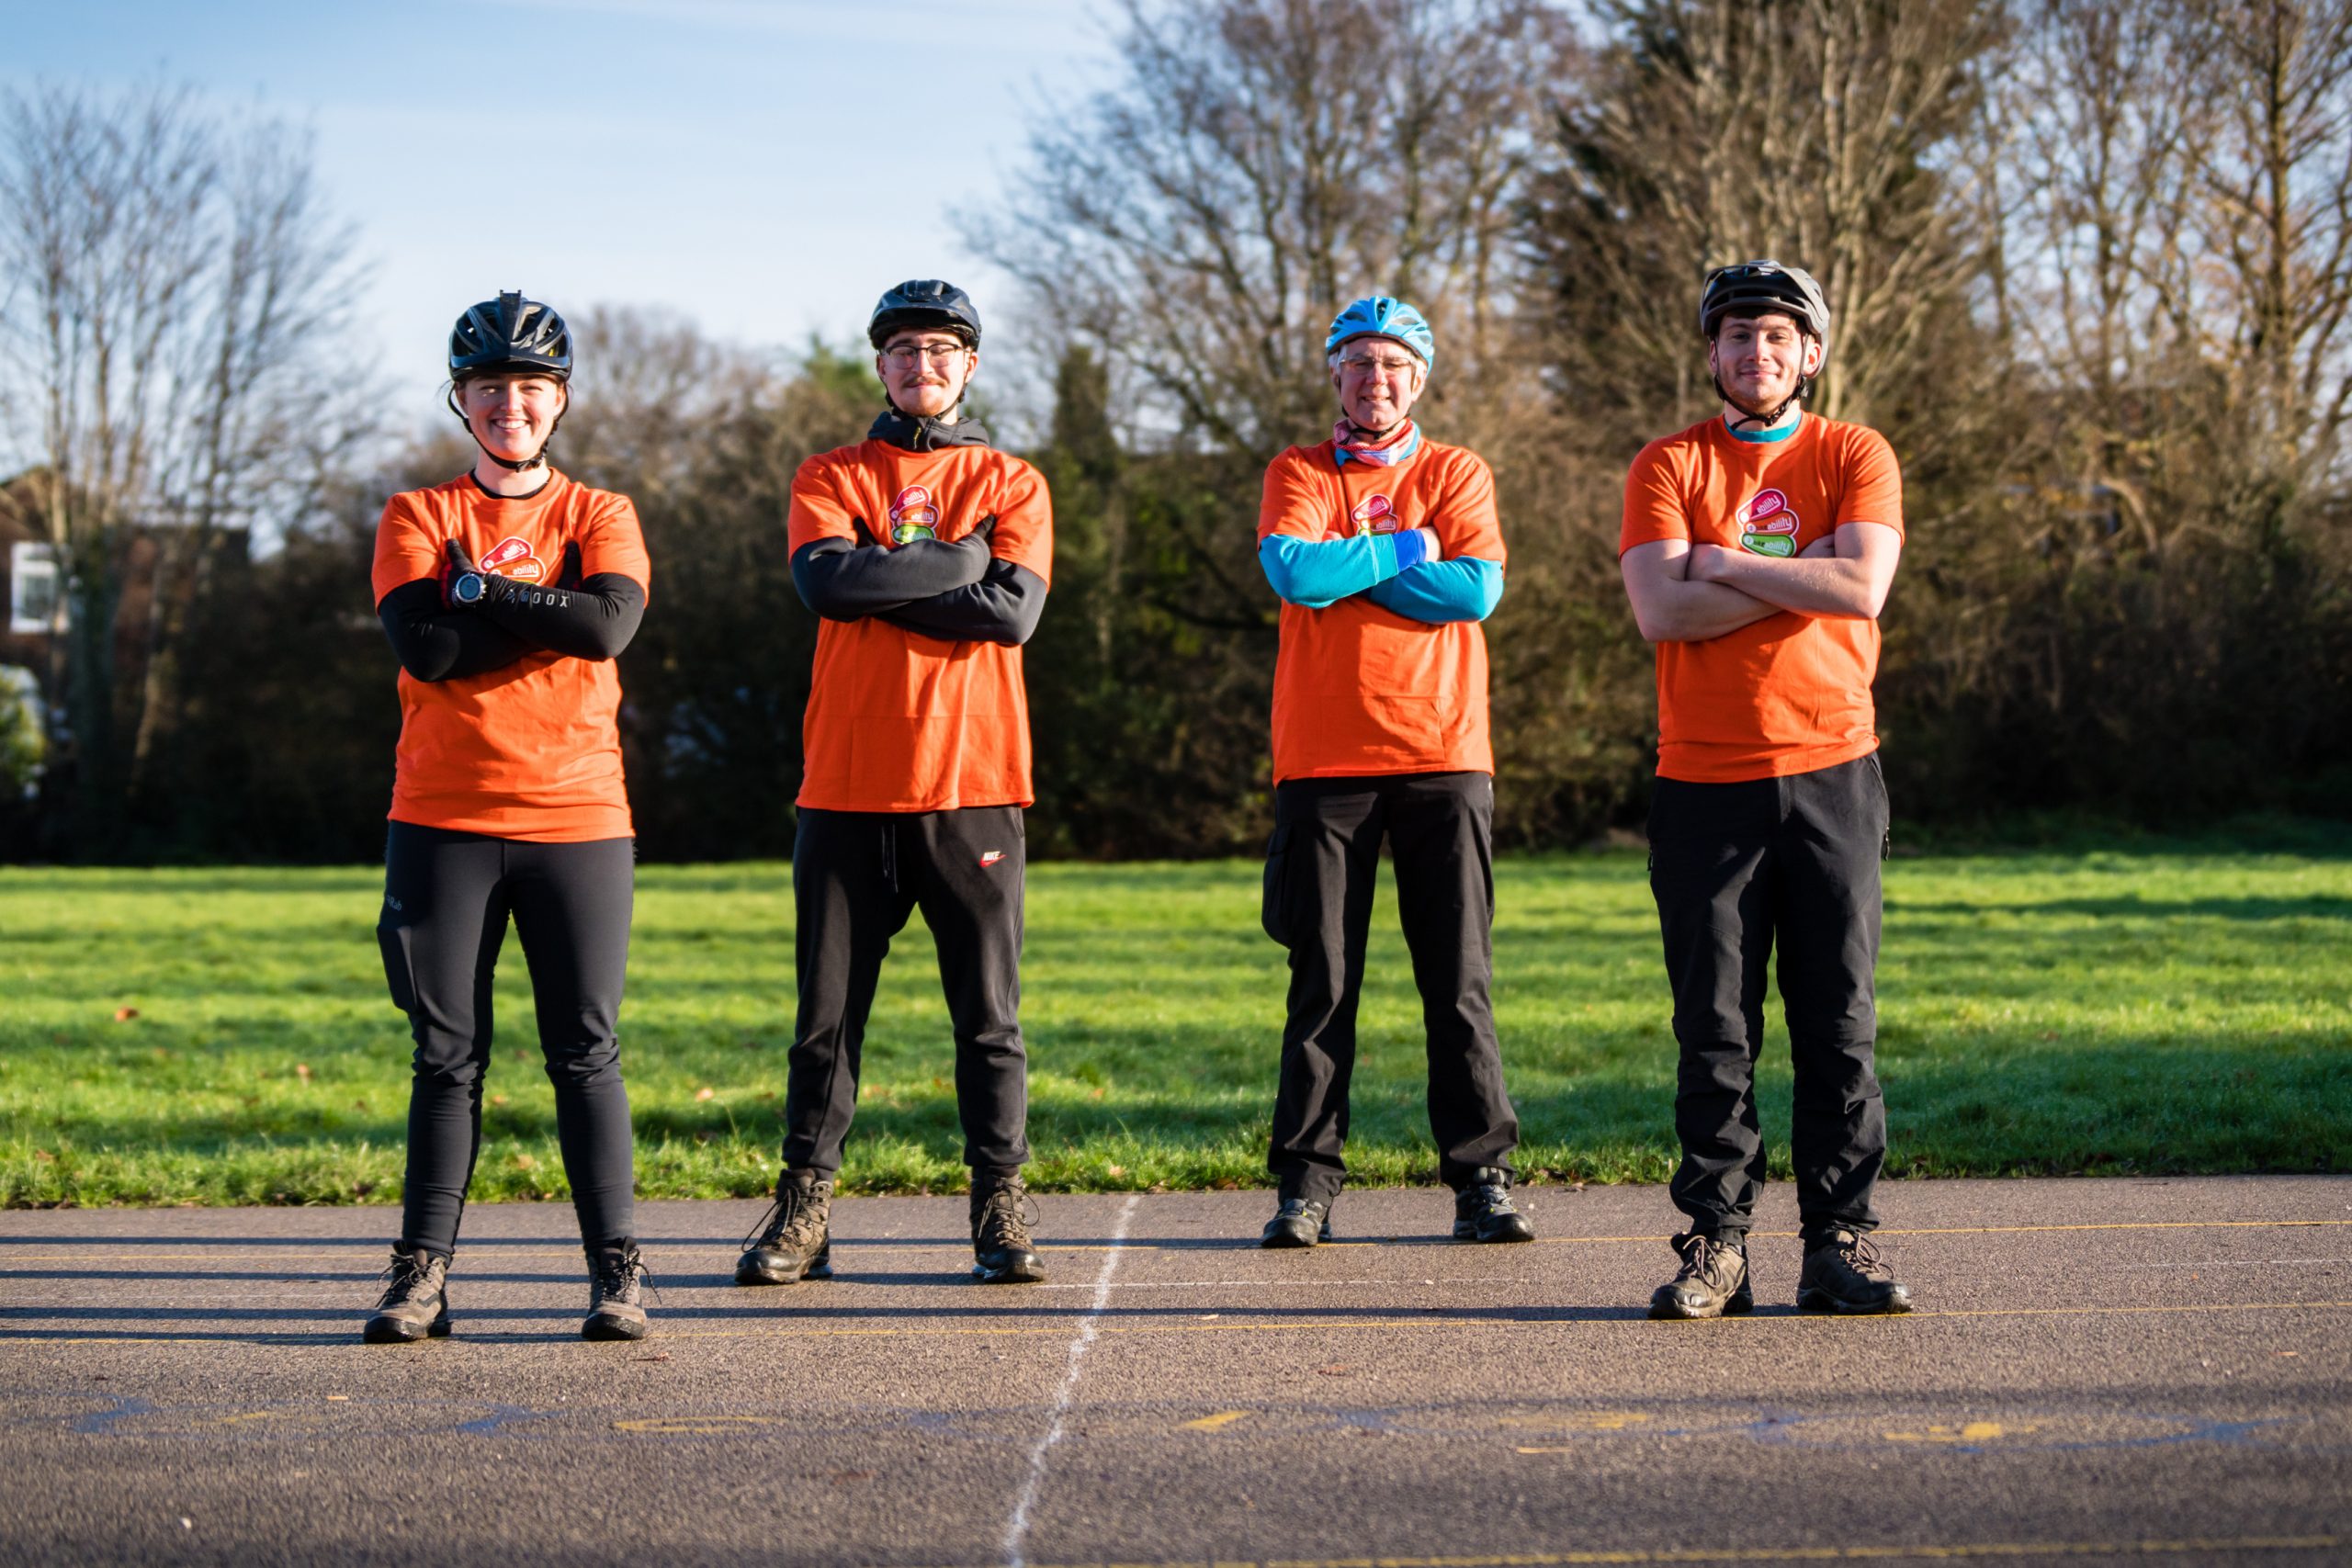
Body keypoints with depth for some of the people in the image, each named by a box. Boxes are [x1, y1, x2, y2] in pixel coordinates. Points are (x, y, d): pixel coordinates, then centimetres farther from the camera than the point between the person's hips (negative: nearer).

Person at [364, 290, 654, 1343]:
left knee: (585, 1052, -1)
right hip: (442, 821, 0)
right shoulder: (417, 518, 8)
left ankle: (616, 1270, 3)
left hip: (577, 820, 0)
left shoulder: (601, 514, 9)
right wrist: (551, 606, -9)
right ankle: (423, 1273, 6)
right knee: (447, 1054, 2)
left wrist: (478, 589, -7)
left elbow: (610, 624, -12)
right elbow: (423, 644, -9)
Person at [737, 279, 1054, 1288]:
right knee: (826, 1013, 3)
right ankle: (805, 1208, 10)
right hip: (848, 784, 1)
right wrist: (957, 562, -8)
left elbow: (1015, 610, -7)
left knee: (989, 1013, 1)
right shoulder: (830, 479, 11)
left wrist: (880, 582, -7)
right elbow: (826, 581, -10)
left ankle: (1000, 1213, 8)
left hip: (973, 786, 0)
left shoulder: (1011, 483, 10)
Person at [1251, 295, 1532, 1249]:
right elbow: (1291, 571, -10)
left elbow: (1478, 589, -7)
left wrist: (1344, 565, -5)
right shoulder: (1296, 475, 10)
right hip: (1324, 761, 0)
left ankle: (1481, 1179, 5)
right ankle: (1307, 1185, 5)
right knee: (1322, 982, 0)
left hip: (1441, 755, 0)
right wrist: (1405, 550, -5)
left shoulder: (1457, 474, 11)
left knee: (1459, 981, 0)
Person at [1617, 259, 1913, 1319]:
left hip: (1831, 773, 0)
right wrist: (1801, 579, -9)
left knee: (1838, 1022, 1)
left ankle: (1839, 1241, 6)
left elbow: (1862, 585, -10)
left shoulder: (1856, 458, 8)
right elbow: (1661, 611, -8)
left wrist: (1723, 563, -6)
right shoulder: (1667, 466, 7)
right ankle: (1715, 1245, 5)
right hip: (1703, 782, 0)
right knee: (1714, 1028, 0)